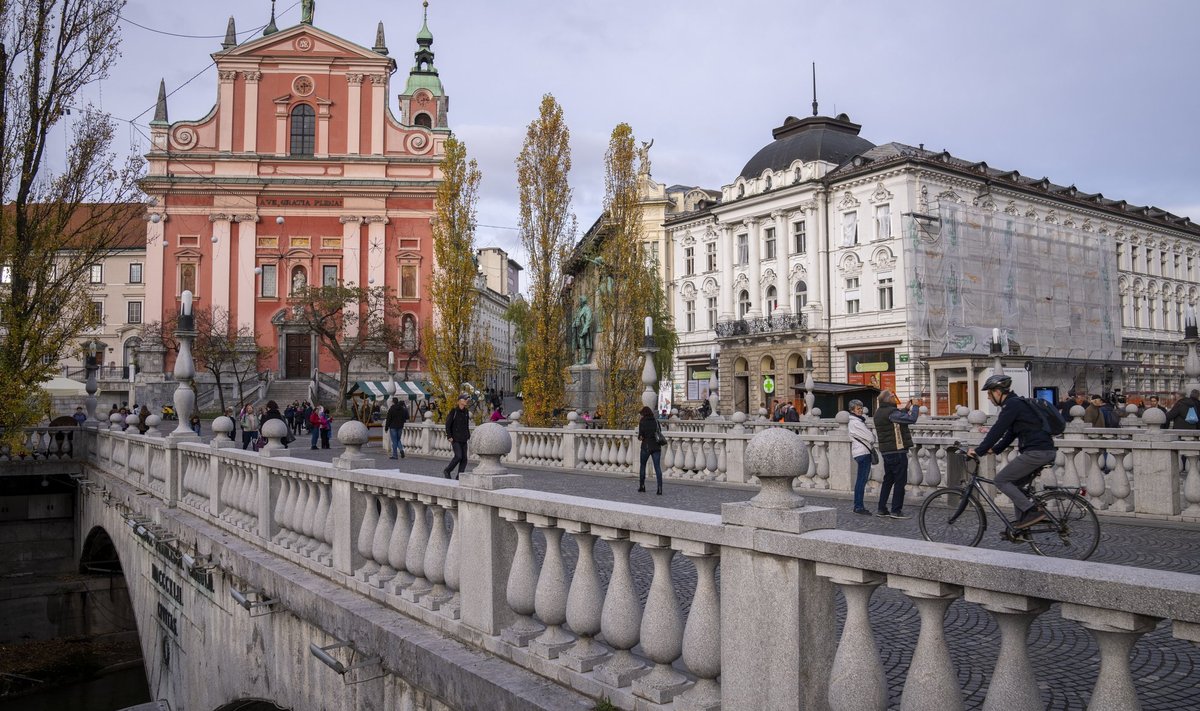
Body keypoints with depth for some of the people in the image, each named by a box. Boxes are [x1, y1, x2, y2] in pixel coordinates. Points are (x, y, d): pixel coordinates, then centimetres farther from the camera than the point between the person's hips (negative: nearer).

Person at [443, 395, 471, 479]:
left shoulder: (466, 412, 12)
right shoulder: (454, 412, -7)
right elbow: (447, 424, -7)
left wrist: (468, 436, 13)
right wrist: (449, 437, -11)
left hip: (464, 440, 6)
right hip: (455, 439, -6)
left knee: (464, 458, 0)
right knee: (458, 456, -16)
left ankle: (459, 477, 7)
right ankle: (446, 471, 3)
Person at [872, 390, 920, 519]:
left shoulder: (879, 412, 11)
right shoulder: (891, 412, -18)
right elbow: (911, 419, -23)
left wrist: (906, 408, 14)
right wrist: (916, 406, -8)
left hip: (885, 451, 9)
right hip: (897, 451, -9)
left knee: (888, 479, 15)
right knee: (900, 480, -3)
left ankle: (881, 509, 17)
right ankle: (896, 510, -2)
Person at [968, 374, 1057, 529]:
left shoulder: (1012, 405, -12)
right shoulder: (1016, 403, 20)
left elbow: (997, 430, -16)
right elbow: (1010, 433, 25)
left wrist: (979, 450, -11)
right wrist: (994, 449, 21)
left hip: (1036, 452, -10)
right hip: (1045, 451, 10)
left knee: (1001, 480, -5)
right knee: (1015, 481, 19)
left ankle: (1033, 511, -8)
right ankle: (1022, 524, 20)